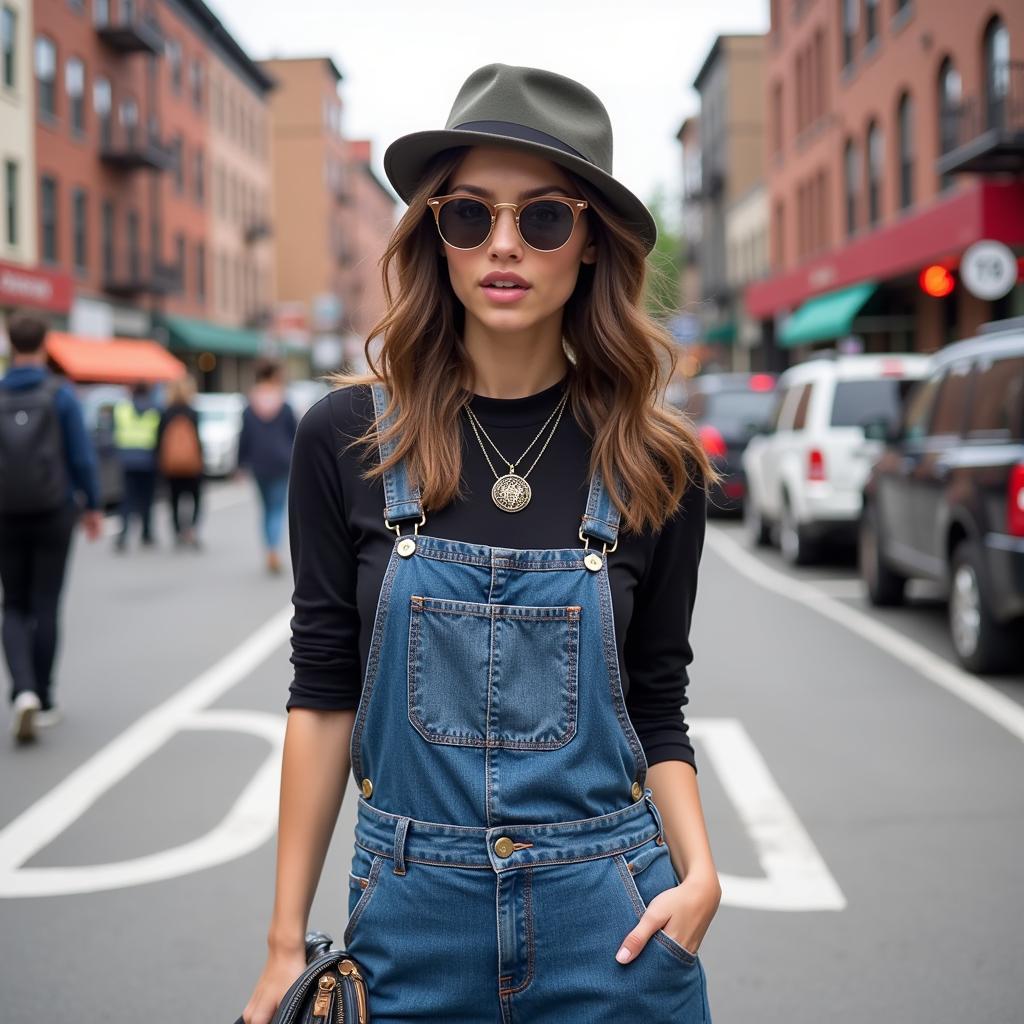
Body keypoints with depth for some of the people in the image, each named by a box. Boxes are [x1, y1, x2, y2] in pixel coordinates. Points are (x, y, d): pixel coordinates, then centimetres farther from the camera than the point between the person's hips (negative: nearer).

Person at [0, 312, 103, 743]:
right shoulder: (60, 395, -7)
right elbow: (82, 456, -7)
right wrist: (93, 505, 5)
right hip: (54, 514, -1)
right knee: (45, 607, 7)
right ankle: (43, 702, 12)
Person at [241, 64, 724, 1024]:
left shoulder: (656, 467, -4)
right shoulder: (346, 439, -6)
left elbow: (657, 710, 4)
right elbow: (324, 694, -1)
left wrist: (698, 872, -12)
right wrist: (286, 941, 0)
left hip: (610, 920, 0)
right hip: (410, 913, 0)